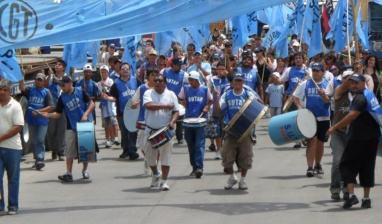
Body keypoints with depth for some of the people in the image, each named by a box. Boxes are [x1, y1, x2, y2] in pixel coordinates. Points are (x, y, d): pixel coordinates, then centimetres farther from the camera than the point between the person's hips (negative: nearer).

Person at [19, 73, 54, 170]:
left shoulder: (46, 92, 3)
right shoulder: (30, 90, 9)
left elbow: (51, 107, -4)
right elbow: (22, 88, -11)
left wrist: (39, 111, -14)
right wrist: (22, 77, -21)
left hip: (42, 121, -3)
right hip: (31, 120, 3)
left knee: (40, 140, -12)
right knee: (33, 141, 11)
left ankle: (40, 160, -19)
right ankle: (37, 159, 22)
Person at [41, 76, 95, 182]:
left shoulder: (80, 92, -5)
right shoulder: (62, 98, 1)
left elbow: (91, 103, -3)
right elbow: (58, 113, 1)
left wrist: (86, 114, -16)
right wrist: (48, 115, -18)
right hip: (71, 127, 1)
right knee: (70, 150, -5)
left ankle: (85, 170, 22)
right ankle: (68, 173, -5)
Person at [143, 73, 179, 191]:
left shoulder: (171, 94, 4)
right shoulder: (148, 93, 0)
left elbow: (176, 111, 3)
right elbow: (148, 105, -19)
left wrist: (172, 122, -16)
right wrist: (165, 106, -15)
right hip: (150, 130, 1)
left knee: (166, 156, -4)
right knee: (150, 155, 7)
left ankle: (164, 181, 3)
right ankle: (156, 174, 35)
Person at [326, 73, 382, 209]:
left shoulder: (360, 98, -16)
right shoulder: (369, 93, 12)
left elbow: (352, 115, -27)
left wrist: (334, 127, -27)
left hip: (359, 136, -9)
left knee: (347, 164, -1)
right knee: (367, 167, 11)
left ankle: (351, 195, -13)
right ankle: (366, 198, 11)